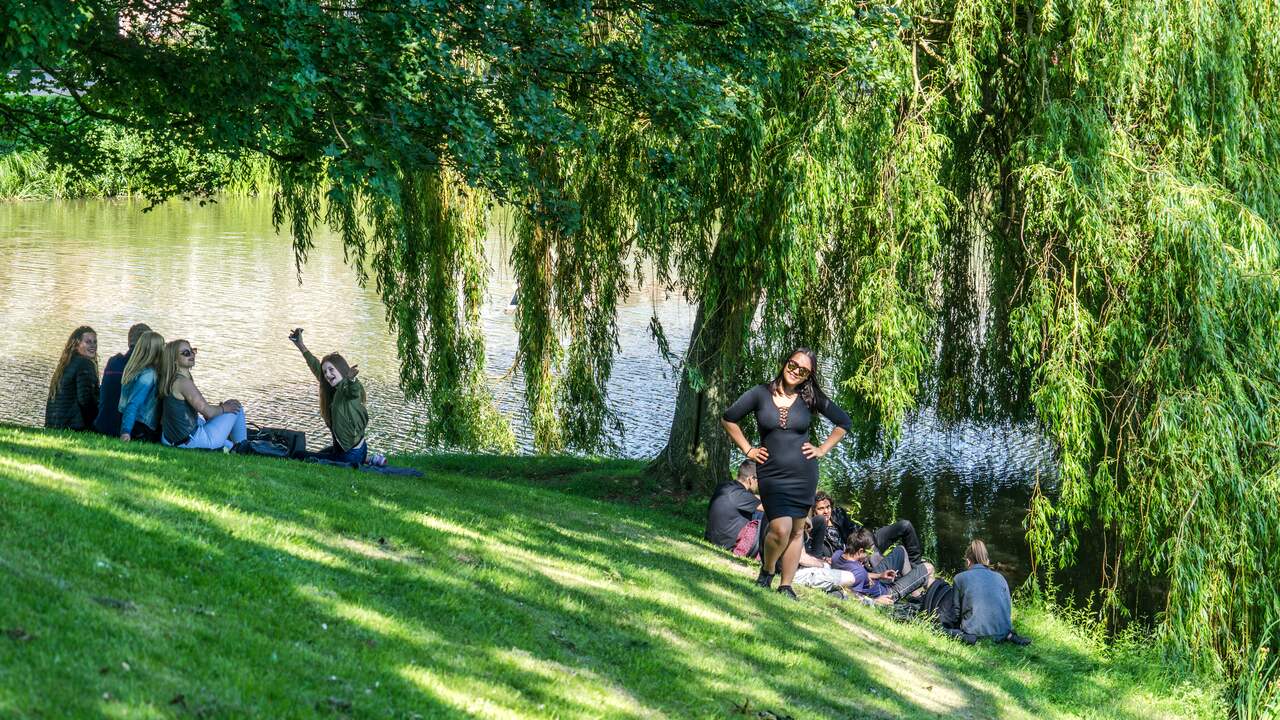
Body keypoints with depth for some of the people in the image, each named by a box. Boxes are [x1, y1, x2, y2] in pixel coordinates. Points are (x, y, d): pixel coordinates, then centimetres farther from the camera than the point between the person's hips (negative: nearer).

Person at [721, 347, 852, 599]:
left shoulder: (811, 398, 1)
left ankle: (786, 586, 17)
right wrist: (748, 450, 4)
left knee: (797, 530, 7)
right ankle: (767, 571, 11)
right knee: (781, 529, -17)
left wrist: (822, 449, 5)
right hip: (771, 473, -2)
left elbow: (844, 422, 12)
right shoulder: (761, 394, -3)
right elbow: (728, 419, 7)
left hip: (803, 473, 2)